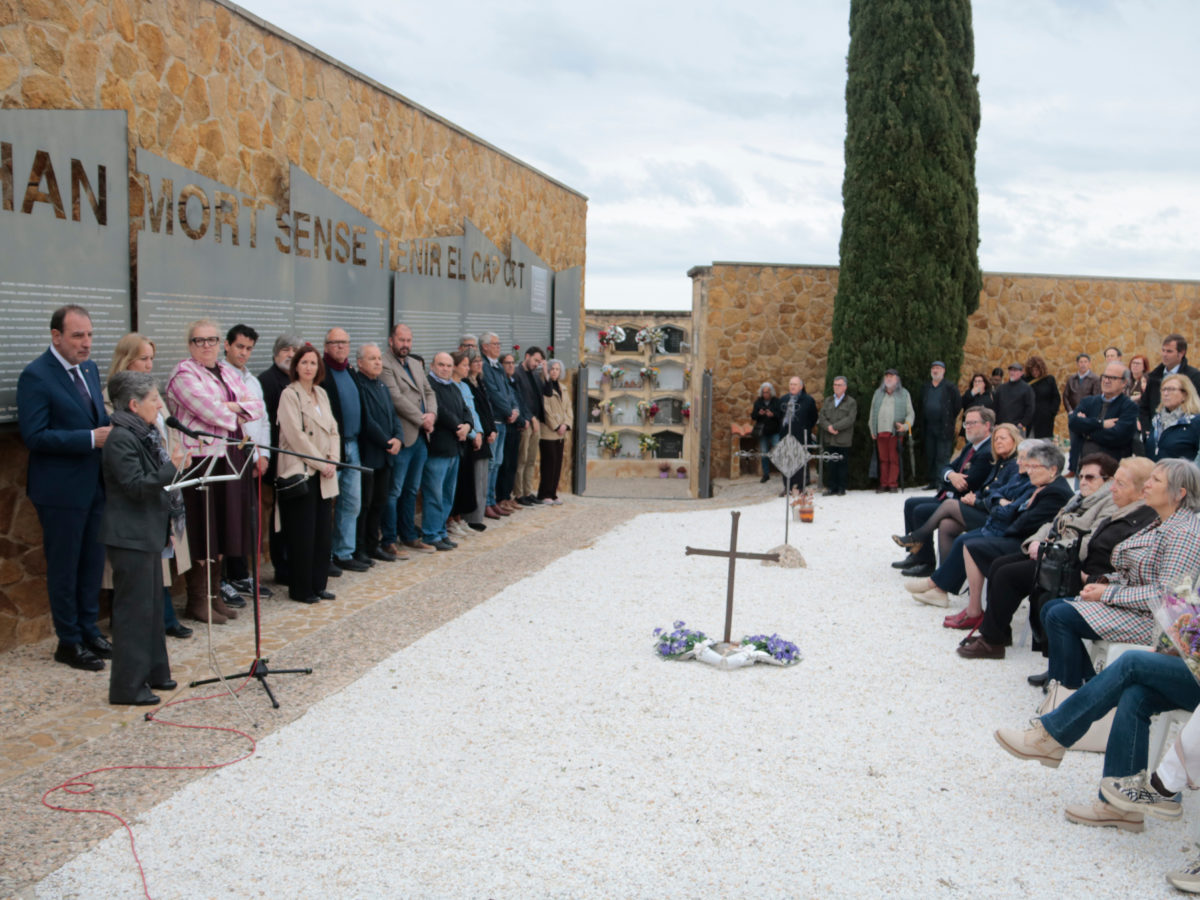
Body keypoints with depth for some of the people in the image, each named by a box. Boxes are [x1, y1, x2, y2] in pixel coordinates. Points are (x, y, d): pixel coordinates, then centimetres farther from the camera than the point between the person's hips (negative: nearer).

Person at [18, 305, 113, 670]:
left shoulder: (90, 369, 10)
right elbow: (35, 436, -19)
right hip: (62, 489, -7)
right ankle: (69, 642, 16)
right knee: (64, 567, 5)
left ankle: (89, 631, 29)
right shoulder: (36, 376, -14)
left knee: (93, 562, 15)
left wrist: (111, 430, -3)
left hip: (95, 484, 7)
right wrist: (91, 438, -24)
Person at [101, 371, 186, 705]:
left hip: (148, 533, 10)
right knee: (134, 609, -5)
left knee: (152, 605, 16)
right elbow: (137, 487, -23)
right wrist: (171, 467, -26)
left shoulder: (145, 434, 14)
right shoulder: (121, 439, -16)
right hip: (130, 537, -10)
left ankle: (153, 672, 26)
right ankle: (127, 686, 1)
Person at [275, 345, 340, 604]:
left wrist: (333, 460, -2)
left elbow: (333, 430, 14)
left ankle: (318, 585, 16)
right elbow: (296, 436, -13)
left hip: (324, 475, 7)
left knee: (323, 533, 7)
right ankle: (301, 589, 7)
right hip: (299, 471, -7)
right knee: (303, 534, -3)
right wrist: (321, 463, -12)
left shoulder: (321, 394, 15)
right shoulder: (289, 395, -7)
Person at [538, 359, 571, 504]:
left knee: (558, 464, 6)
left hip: (560, 433, 7)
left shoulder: (560, 387, 17)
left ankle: (552, 494, 11)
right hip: (548, 432, -7)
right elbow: (546, 408, -11)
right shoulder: (544, 385, -6)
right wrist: (556, 426, -12)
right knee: (549, 463, -7)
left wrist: (565, 424, -3)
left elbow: (567, 407, 13)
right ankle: (545, 495, 0)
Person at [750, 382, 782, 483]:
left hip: (775, 431, -3)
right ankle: (766, 474, 19)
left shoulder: (777, 401, -4)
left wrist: (773, 414, -28)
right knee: (764, 453, 9)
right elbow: (753, 416, 3)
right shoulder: (758, 402, 5)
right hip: (762, 431, 3)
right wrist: (759, 413, -17)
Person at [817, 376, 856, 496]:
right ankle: (832, 487, 11)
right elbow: (821, 416, 7)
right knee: (832, 464, 6)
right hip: (830, 439, 4)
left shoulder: (851, 402, 2)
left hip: (843, 440, -4)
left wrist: (834, 426, -15)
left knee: (843, 464, 0)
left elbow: (850, 419, -10)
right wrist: (828, 427, -12)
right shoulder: (828, 400, 16)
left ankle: (841, 488, 6)